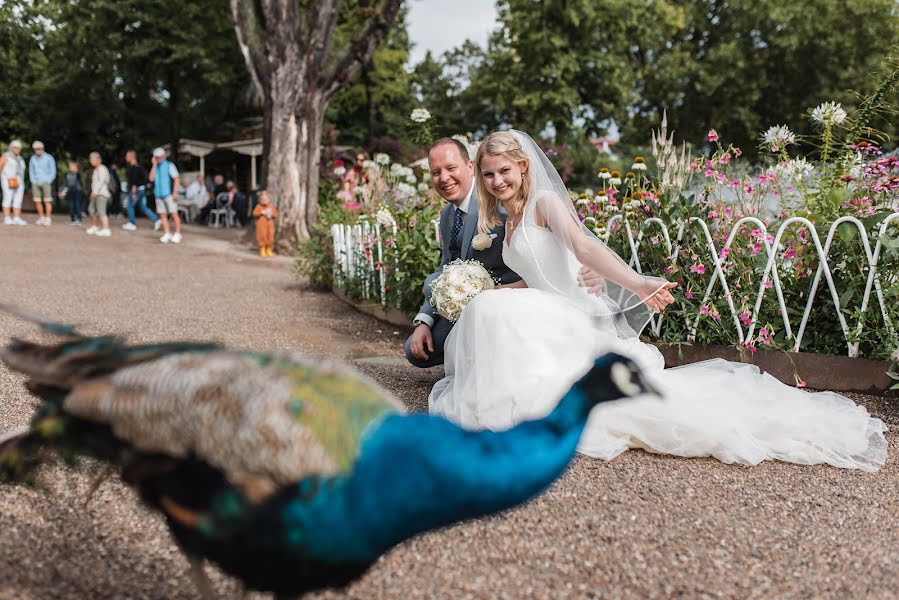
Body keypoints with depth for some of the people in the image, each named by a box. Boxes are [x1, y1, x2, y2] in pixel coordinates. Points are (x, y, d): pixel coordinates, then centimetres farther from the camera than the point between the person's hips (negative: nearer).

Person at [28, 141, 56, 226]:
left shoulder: (49, 158, -4)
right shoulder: (33, 158, 9)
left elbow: (53, 172, -3)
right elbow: (31, 171, 16)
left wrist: (47, 182, -10)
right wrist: (33, 180, 2)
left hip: (45, 182, -4)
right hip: (35, 183, 4)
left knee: (47, 201, -7)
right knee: (37, 201, 0)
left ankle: (48, 219, -5)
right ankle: (41, 218, 10)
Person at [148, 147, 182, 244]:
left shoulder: (169, 166, -1)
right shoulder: (155, 167, 15)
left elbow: (177, 179, -7)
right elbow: (151, 179, 1)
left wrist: (174, 193, -14)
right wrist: (154, 165, -1)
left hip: (169, 194, -5)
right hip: (159, 195, 6)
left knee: (174, 214, -6)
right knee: (162, 215, 2)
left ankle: (177, 234, -3)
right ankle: (166, 234, 6)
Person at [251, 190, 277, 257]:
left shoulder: (271, 207, 10)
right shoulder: (259, 206, -1)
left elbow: (276, 215, 11)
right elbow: (254, 214, -12)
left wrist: (272, 214, -9)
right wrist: (261, 213, -21)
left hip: (270, 225, 4)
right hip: (261, 225, -4)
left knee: (270, 237, 3)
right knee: (262, 237, -6)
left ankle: (269, 251, 15)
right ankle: (262, 251, 3)